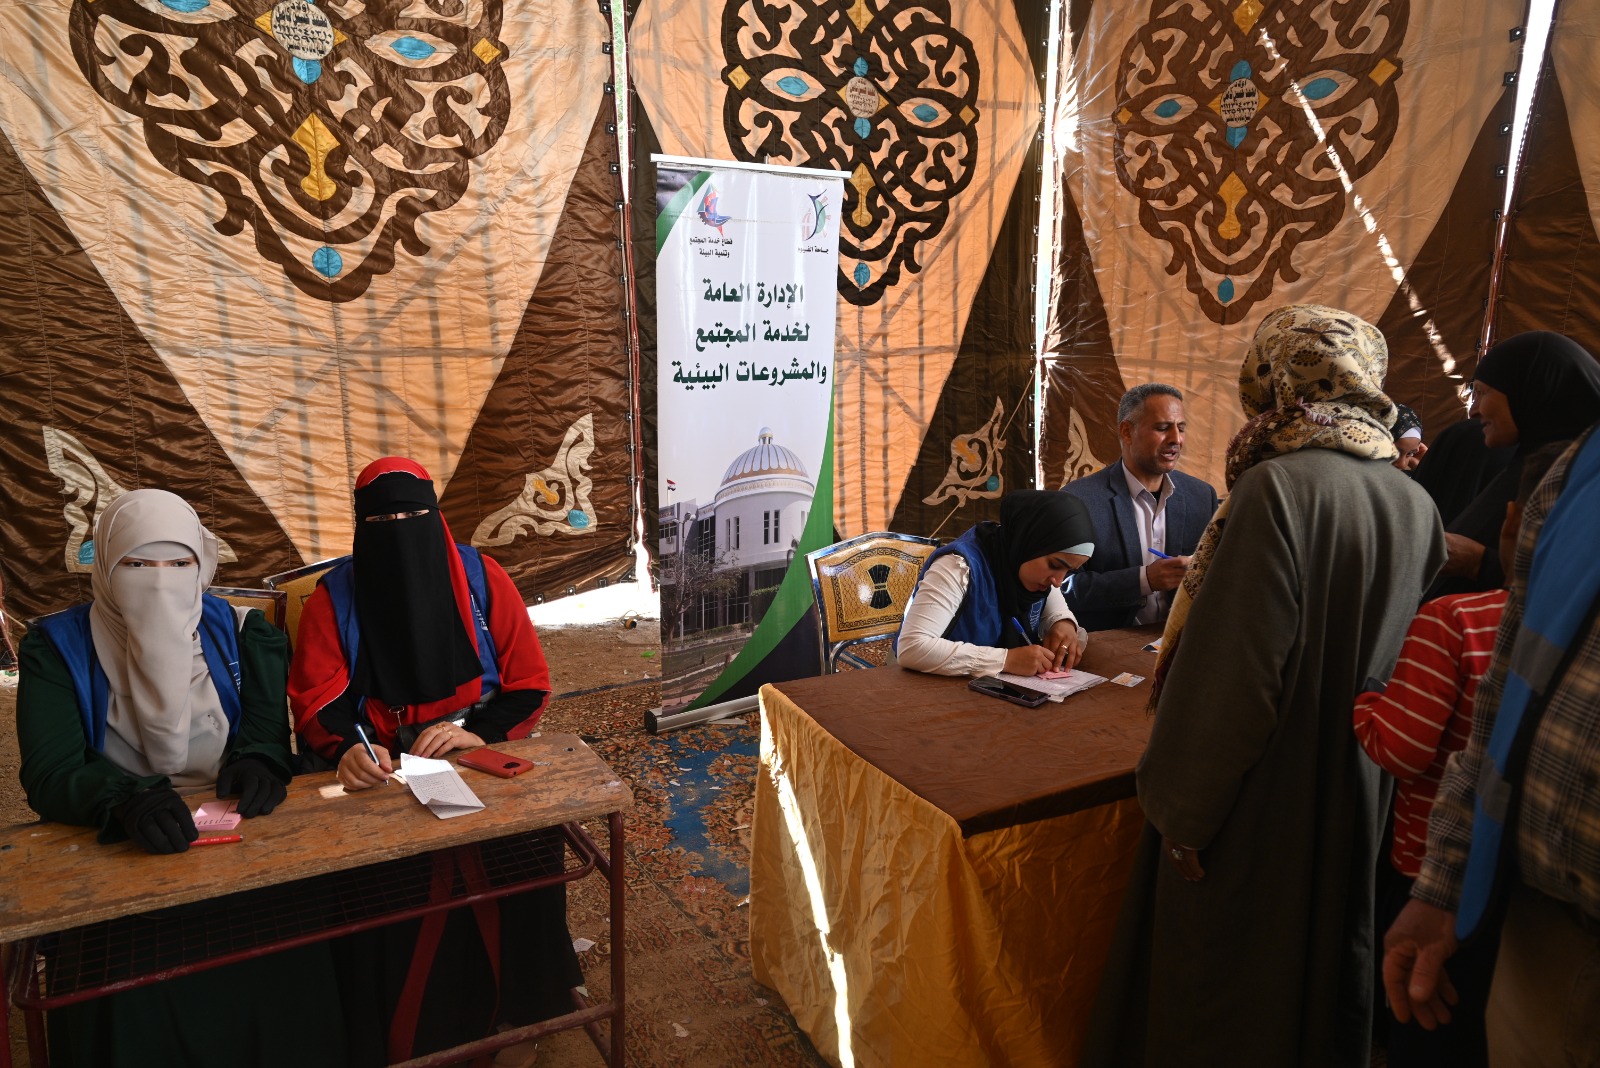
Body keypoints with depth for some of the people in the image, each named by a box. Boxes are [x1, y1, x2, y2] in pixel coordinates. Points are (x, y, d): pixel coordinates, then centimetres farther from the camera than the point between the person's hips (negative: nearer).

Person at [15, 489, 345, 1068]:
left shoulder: (237, 631, 8)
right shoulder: (57, 647, 1)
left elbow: (275, 723, 5)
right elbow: (48, 775, -9)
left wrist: (262, 761, -19)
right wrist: (128, 801, -30)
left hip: (240, 843, 2)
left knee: (288, 964, -22)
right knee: (129, 998, -27)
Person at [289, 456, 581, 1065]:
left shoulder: (482, 579, 0)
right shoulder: (334, 598, 1)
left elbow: (530, 683, 1)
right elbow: (316, 703, -3)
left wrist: (480, 732, -16)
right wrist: (345, 750, -25)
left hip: (478, 760, 0)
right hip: (380, 772, 0)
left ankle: (514, 1008, 0)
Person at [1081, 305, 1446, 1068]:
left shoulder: (1278, 488, -22)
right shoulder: (1415, 504, -2)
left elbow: (1232, 670, -25)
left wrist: (1182, 806, -15)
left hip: (1260, 803, -7)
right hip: (1355, 798, 7)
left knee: (1222, 1000, 12)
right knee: (1322, 962, 26)